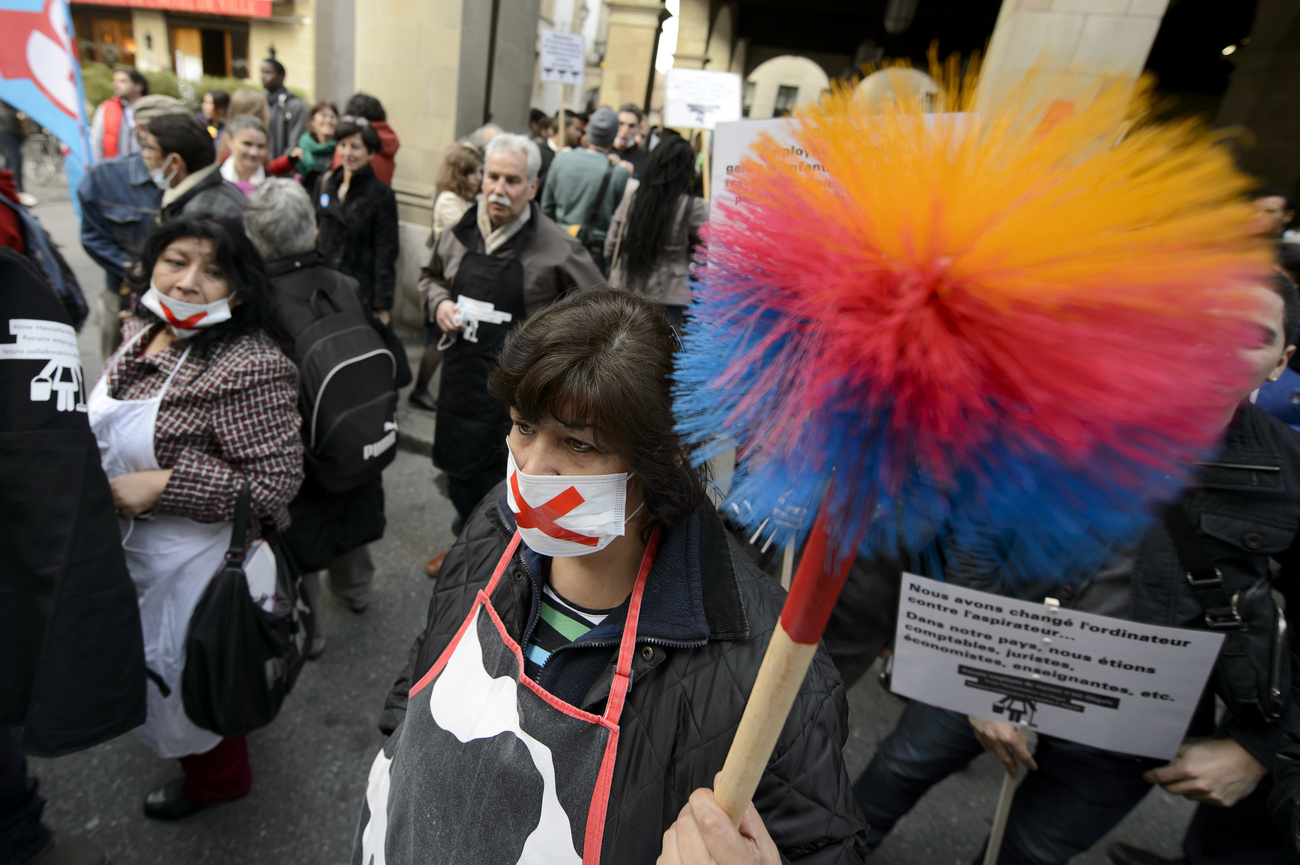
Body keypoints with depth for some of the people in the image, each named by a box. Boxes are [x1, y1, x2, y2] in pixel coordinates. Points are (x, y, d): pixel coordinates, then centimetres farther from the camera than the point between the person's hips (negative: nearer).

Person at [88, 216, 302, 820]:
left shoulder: (248, 368, -31)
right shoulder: (142, 330, -2)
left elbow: (276, 483, -31)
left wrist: (162, 486, -31)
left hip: (195, 562, -9)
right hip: (133, 549, 9)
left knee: (186, 672, 15)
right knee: (152, 657, 30)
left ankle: (216, 778, 46)